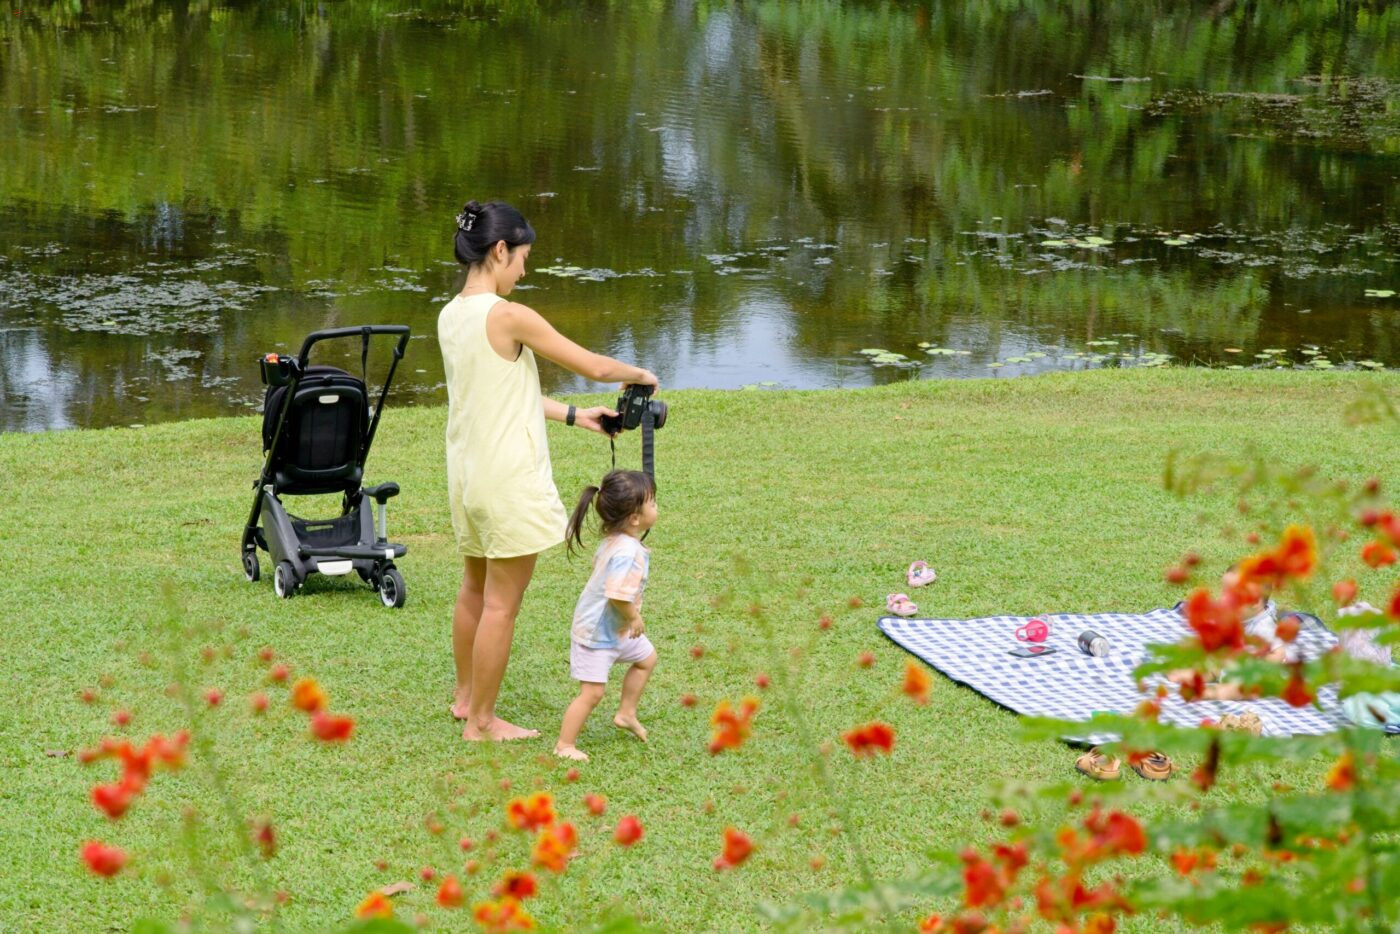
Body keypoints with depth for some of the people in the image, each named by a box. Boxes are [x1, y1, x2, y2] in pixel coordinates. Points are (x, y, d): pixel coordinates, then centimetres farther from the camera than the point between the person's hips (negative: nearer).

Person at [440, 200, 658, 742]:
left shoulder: (450, 316, 5)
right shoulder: (508, 317, -20)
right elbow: (592, 366, -15)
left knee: (475, 586, 24)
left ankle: (465, 696, 38)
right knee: (502, 602, 3)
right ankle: (481, 721, 11)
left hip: (466, 470, 9)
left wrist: (574, 416, 15)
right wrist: (639, 375, 5)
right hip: (509, 477, -9)